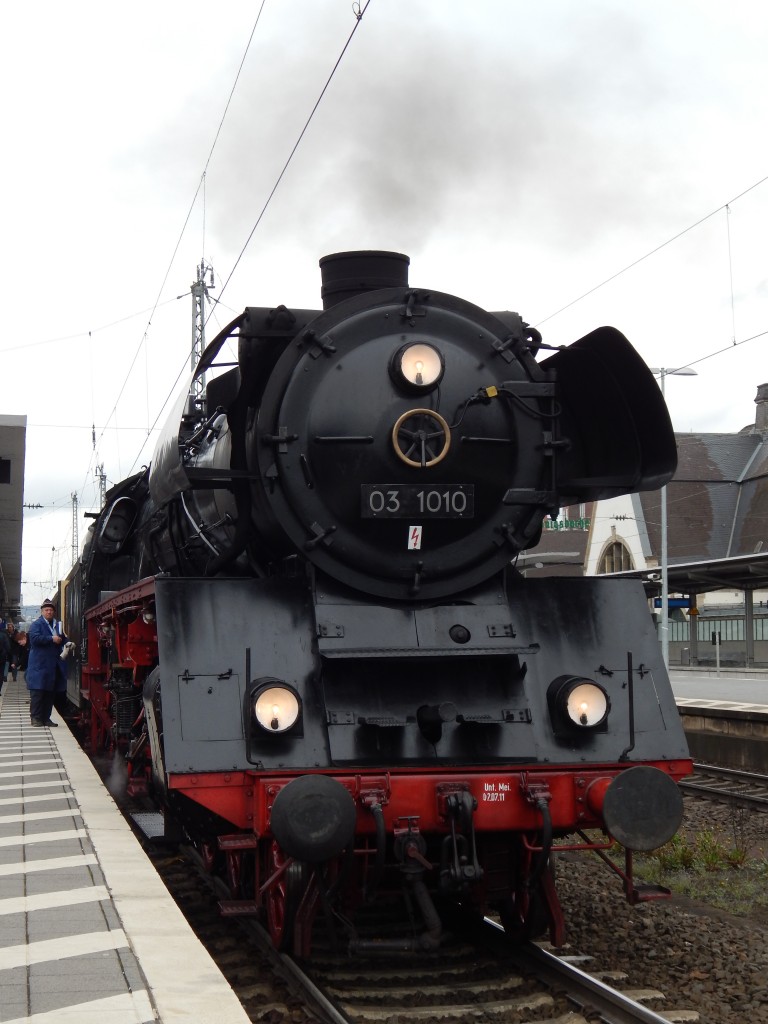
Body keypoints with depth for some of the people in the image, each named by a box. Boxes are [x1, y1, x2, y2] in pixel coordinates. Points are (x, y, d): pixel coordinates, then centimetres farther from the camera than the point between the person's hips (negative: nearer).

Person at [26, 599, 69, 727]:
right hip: (40, 664, -6)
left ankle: (46, 717, 14)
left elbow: (63, 640, 26)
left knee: (51, 693, 8)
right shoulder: (36, 624, -1)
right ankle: (35, 718, -1)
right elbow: (35, 638, -17)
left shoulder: (58, 625, 18)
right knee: (38, 692, -5)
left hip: (55, 665, 6)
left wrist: (67, 644, 3)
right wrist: (52, 639, -18)